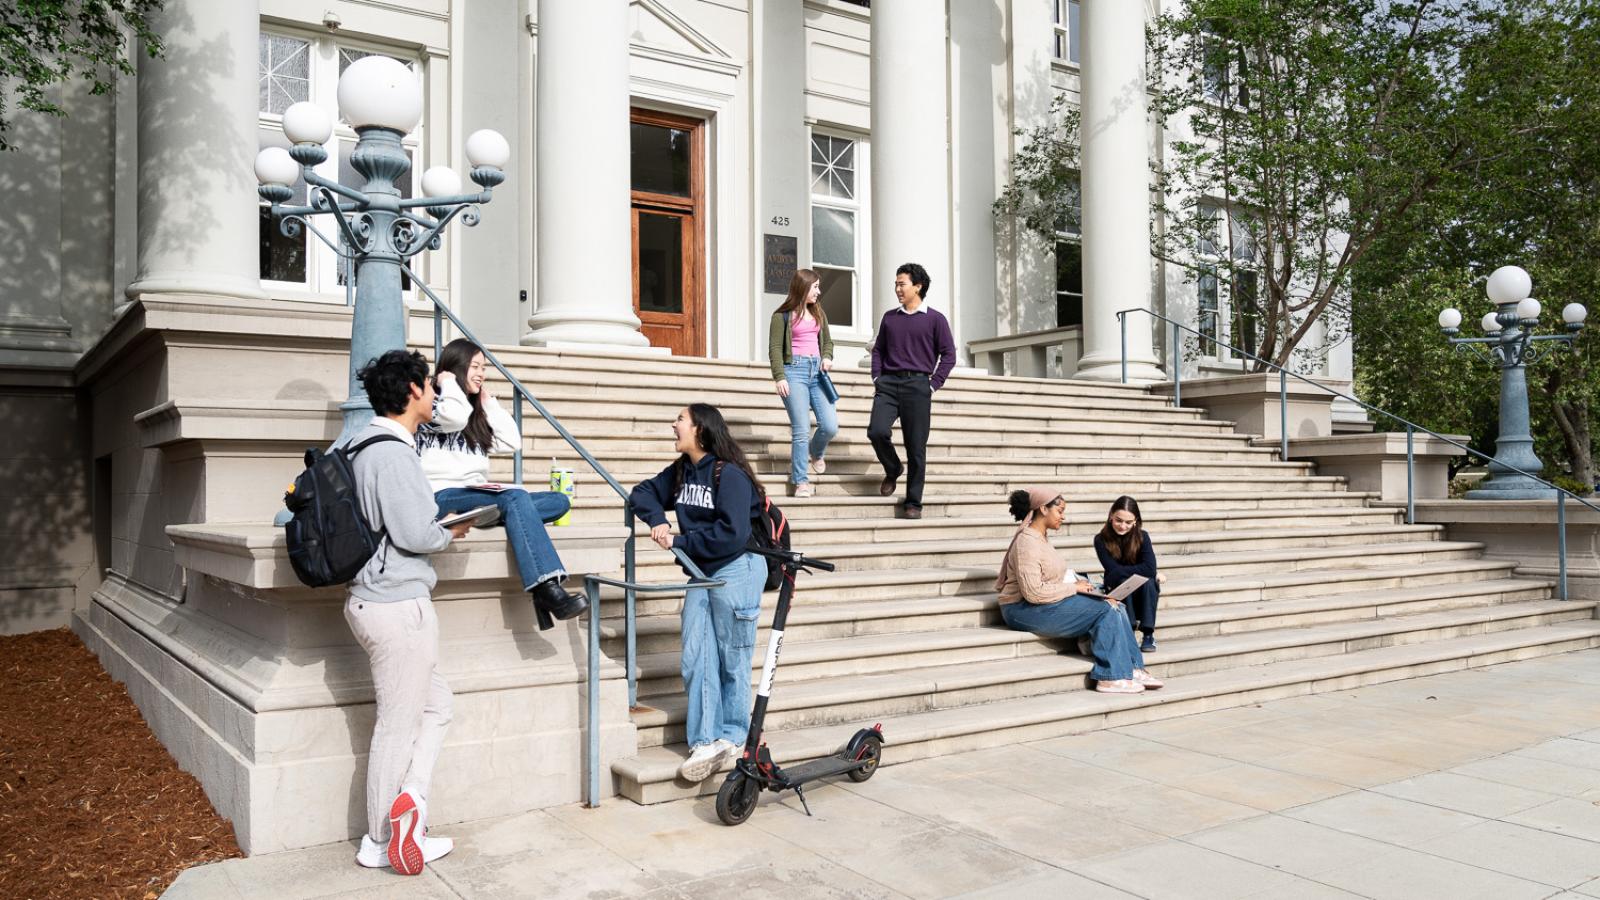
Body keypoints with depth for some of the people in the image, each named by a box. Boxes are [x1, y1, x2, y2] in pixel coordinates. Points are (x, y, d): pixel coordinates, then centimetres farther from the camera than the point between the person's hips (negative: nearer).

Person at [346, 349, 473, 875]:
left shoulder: (367, 444, 13)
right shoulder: (391, 452, -18)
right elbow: (415, 534, -22)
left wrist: (437, 520, 17)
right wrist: (452, 532, -4)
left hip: (374, 599, 10)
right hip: (398, 605, -10)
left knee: (435, 703, 18)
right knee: (398, 726, 2)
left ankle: (409, 800, 11)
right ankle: (381, 843, 14)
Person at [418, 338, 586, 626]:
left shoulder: (476, 413, 26)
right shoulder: (430, 402, 3)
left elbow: (511, 442, 16)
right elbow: (455, 416, -21)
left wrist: (489, 402, 17)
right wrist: (448, 383, -2)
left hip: (475, 496, 8)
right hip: (444, 496, -8)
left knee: (559, 502, -9)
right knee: (515, 497, -36)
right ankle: (549, 590, -46)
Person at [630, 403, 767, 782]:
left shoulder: (730, 474, -17)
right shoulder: (681, 471, 8)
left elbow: (731, 535, -23)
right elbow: (645, 492, 14)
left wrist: (679, 541, -17)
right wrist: (657, 520, -7)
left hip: (736, 570, -7)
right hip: (700, 572, 8)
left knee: (732, 660, 4)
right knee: (696, 660, 2)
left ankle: (732, 737, 17)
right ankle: (705, 741, 7)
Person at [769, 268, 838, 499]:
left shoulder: (819, 313, 18)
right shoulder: (782, 316, 1)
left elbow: (827, 341, 24)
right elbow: (775, 349, -3)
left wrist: (827, 357, 3)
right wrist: (780, 378, -13)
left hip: (817, 371, 5)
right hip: (794, 370, -5)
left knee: (831, 426, -4)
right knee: (801, 429, -8)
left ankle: (815, 454, 30)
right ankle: (800, 481, 1)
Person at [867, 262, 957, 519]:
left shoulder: (935, 319, 4)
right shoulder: (889, 317, 15)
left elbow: (948, 355, 4)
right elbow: (878, 349, 22)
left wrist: (933, 384, -4)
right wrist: (876, 377, 8)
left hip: (917, 385, -3)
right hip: (888, 384, 3)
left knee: (916, 447, -2)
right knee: (876, 431, -17)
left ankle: (913, 503, 7)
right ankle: (893, 470, 13)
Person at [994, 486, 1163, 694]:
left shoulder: (1041, 537, 14)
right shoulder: (1027, 542, -18)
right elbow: (1033, 593, -25)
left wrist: (1076, 583, 1)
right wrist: (1073, 587, -16)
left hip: (1046, 604, 10)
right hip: (1025, 610, -10)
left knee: (1114, 607, -2)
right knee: (1104, 610, -16)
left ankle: (1132, 669, 0)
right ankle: (1111, 677, -10)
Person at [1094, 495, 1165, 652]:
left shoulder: (1142, 536, -12)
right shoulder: (1101, 540, -13)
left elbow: (1150, 568, -25)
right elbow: (1113, 571, -20)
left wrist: (1121, 571, -25)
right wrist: (1138, 571, -21)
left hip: (1143, 592, 1)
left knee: (1148, 581, -31)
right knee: (1124, 581, -32)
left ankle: (1149, 634, -23)